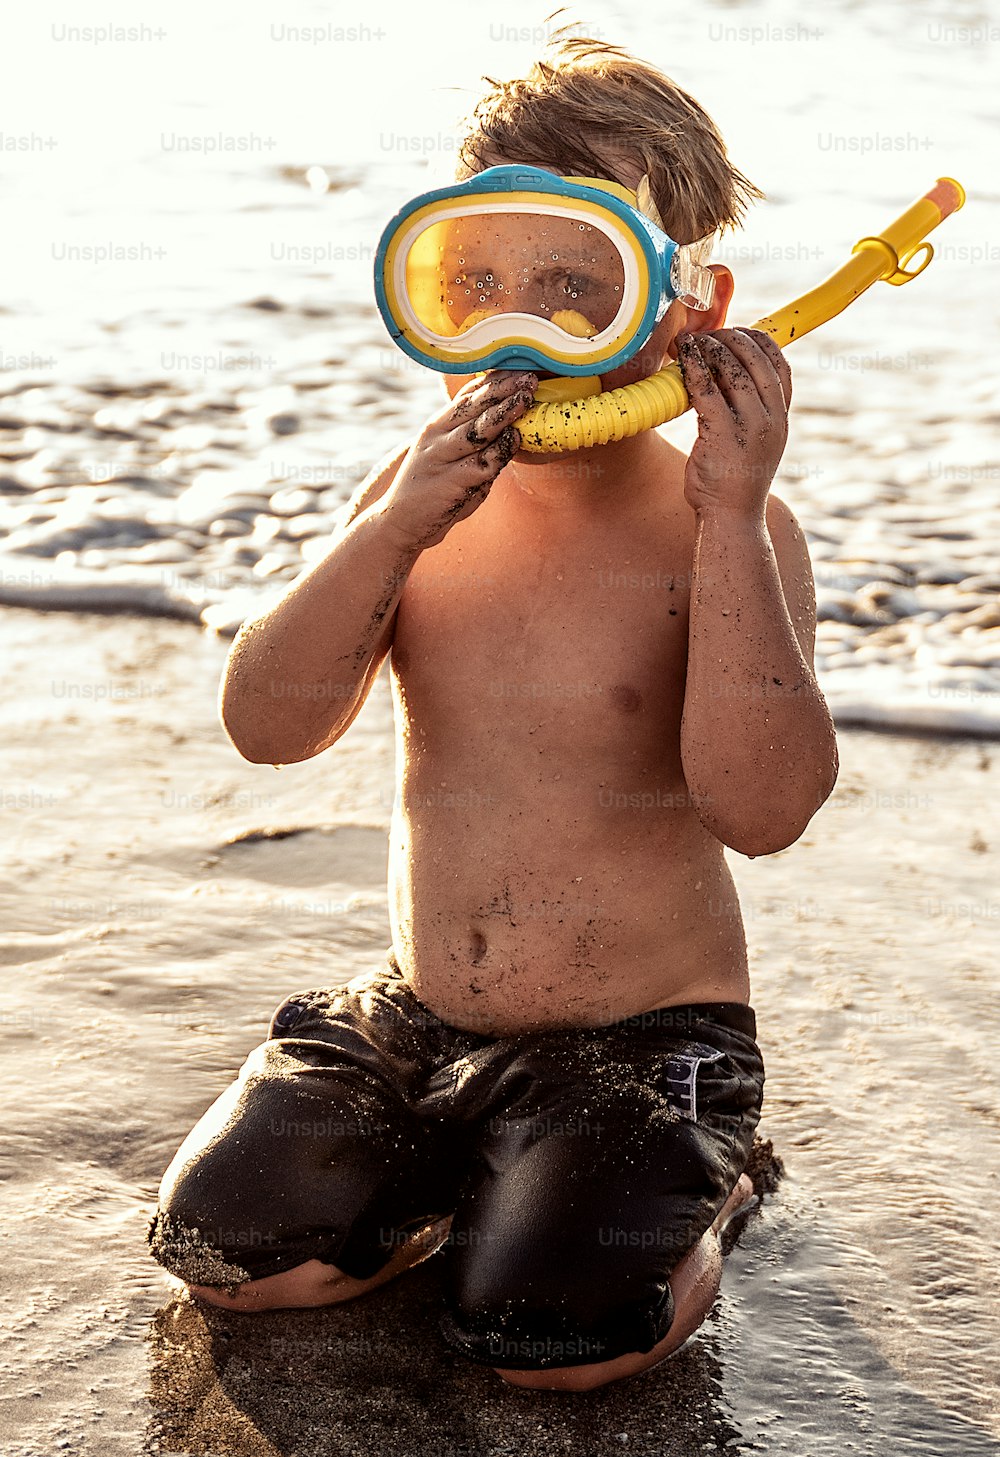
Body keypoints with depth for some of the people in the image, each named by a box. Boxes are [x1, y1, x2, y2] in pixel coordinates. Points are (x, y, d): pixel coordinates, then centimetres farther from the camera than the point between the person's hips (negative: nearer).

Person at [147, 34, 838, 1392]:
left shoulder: (729, 529, -12)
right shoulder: (420, 496, 1)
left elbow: (763, 808, -26)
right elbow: (268, 723, -9)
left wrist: (731, 511, -29)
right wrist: (395, 525, -24)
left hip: (645, 1039, -4)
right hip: (414, 1018, 4)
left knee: (544, 1331, -22)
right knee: (220, 1237, -12)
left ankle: (686, 1210, 10)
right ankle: (461, 1176, 14)